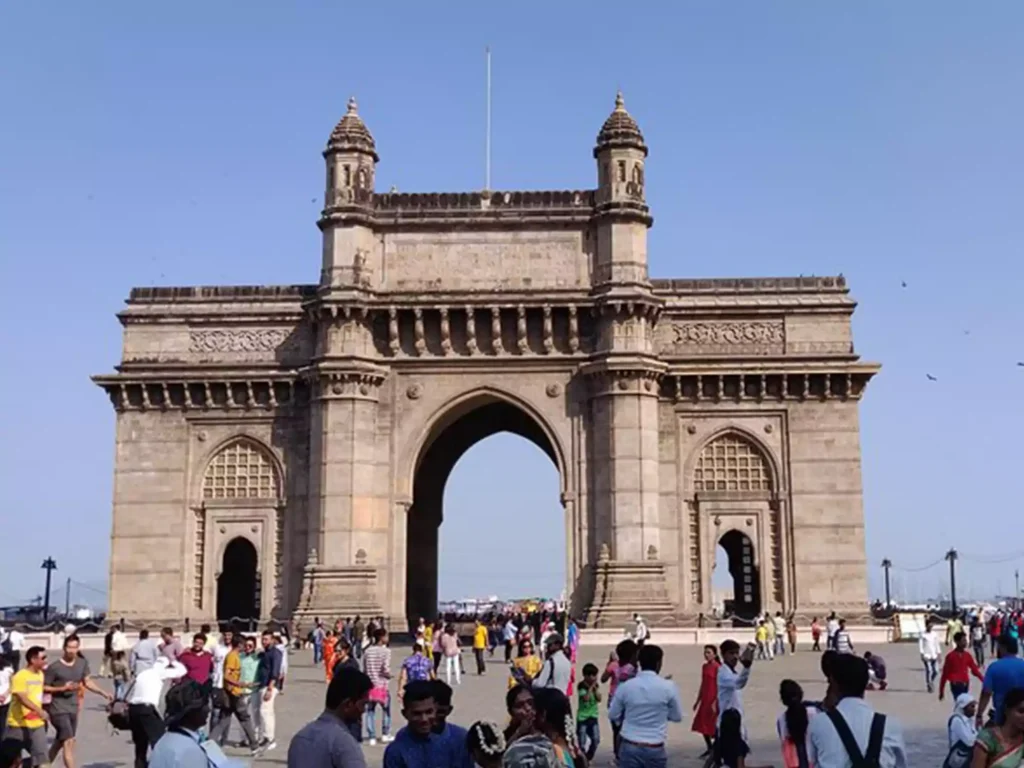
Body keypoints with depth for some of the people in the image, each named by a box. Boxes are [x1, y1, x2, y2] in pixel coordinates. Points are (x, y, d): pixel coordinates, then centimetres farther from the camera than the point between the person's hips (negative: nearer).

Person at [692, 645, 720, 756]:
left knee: (713, 726, -1)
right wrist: (698, 700, 17)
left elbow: (719, 687, -16)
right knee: (701, 724, 12)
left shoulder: (717, 668, -14)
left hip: (713, 700, -8)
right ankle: (709, 748, 27)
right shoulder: (705, 666, 9)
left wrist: (715, 703, -20)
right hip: (705, 700, 8)